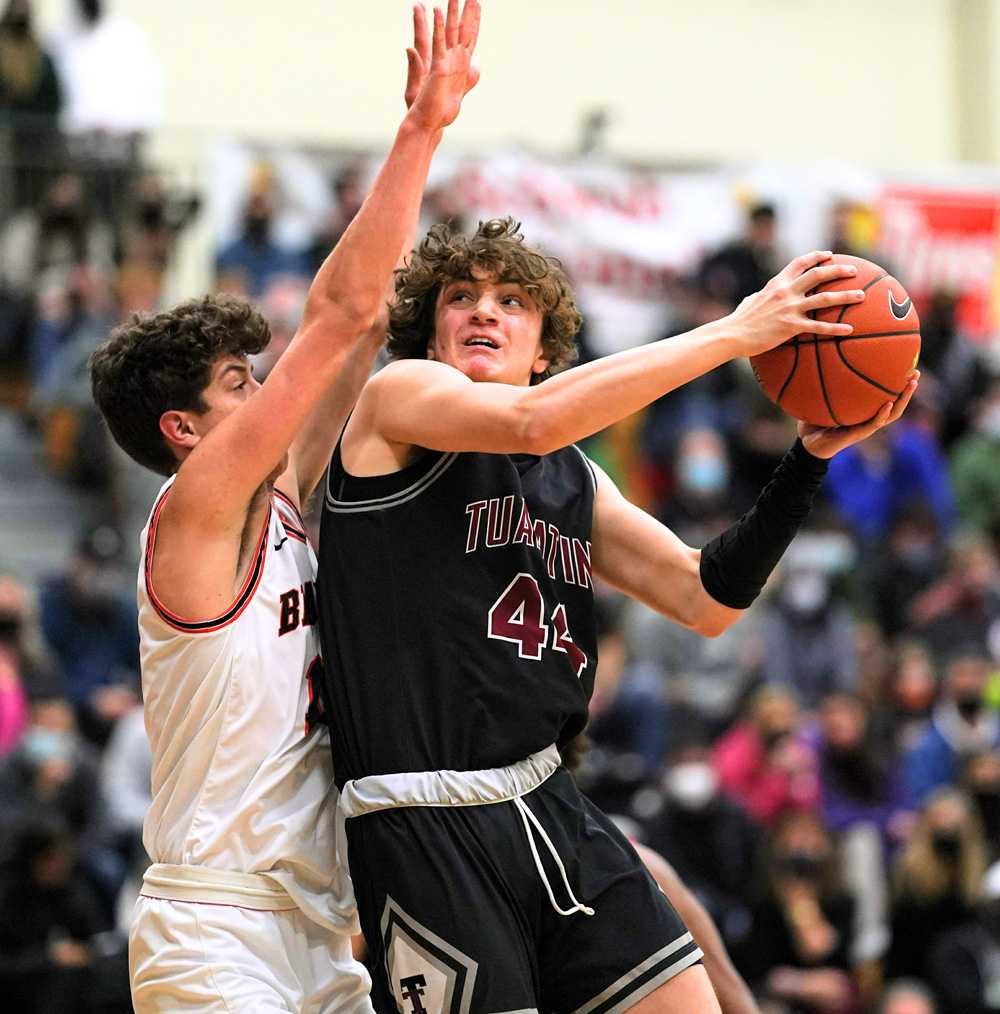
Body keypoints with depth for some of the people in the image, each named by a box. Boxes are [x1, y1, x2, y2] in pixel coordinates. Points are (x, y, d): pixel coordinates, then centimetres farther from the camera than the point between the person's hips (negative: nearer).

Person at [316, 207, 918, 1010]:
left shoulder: (576, 483, 17)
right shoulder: (399, 397, -2)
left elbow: (704, 598, 12)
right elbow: (532, 420, -22)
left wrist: (812, 458, 0)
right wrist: (735, 332, -20)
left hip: (553, 808, 7)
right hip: (428, 829, -7)